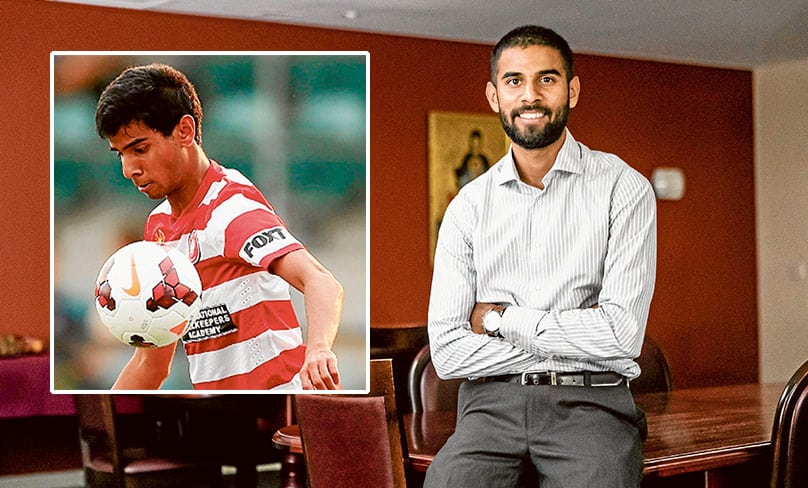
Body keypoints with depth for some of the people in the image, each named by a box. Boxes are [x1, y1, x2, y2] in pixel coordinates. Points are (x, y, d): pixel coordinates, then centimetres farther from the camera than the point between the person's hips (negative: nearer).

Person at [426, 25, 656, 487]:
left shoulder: (624, 188, 2)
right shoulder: (468, 207, 9)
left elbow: (622, 334, -8)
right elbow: (448, 353, 1)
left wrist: (500, 318, -3)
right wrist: (573, 335, -6)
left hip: (590, 403, -1)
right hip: (492, 403, 2)